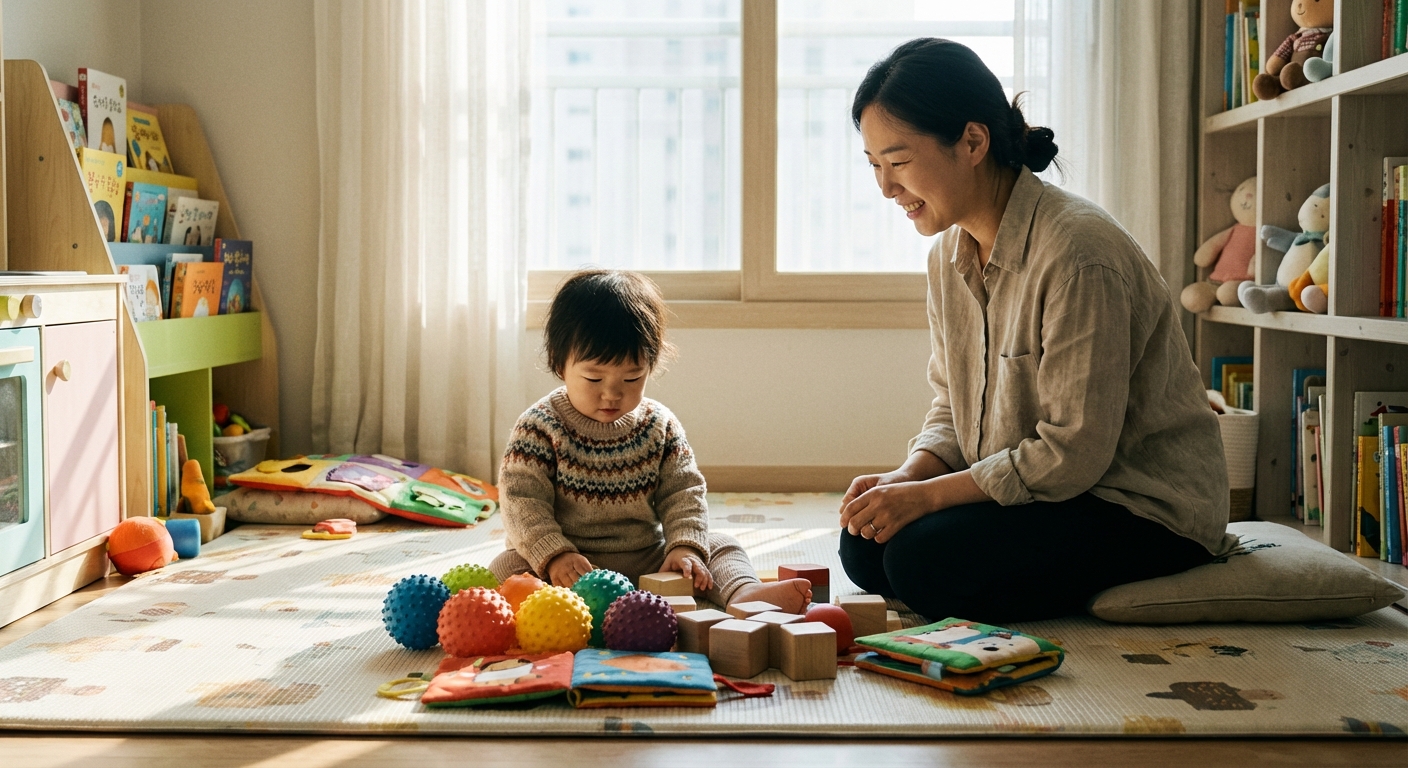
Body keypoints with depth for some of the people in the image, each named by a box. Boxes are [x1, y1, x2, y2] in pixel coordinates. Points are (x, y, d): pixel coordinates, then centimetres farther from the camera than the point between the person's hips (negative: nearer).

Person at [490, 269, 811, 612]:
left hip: (649, 562, 3)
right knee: (509, 566, -28)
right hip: (574, 569, -3)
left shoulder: (660, 425, 4)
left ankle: (745, 592, -37)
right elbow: (522, 500, -11)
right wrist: (555, 556, -27)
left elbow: (683, 493, 3)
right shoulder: (540, 426, -6)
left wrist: (685, 546, -17)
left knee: (721, 547, -9)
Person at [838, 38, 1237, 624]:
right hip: (1030, 486, 8)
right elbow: (952, 403, 11)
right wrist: (907, 476, -10)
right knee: (864, 543, -8)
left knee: (925, 558, -25)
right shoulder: (949, 253, 4)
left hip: (1145, 508, -8)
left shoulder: (1078, 254, -25)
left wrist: (925, 495, -22)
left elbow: (1074, 453, -25)